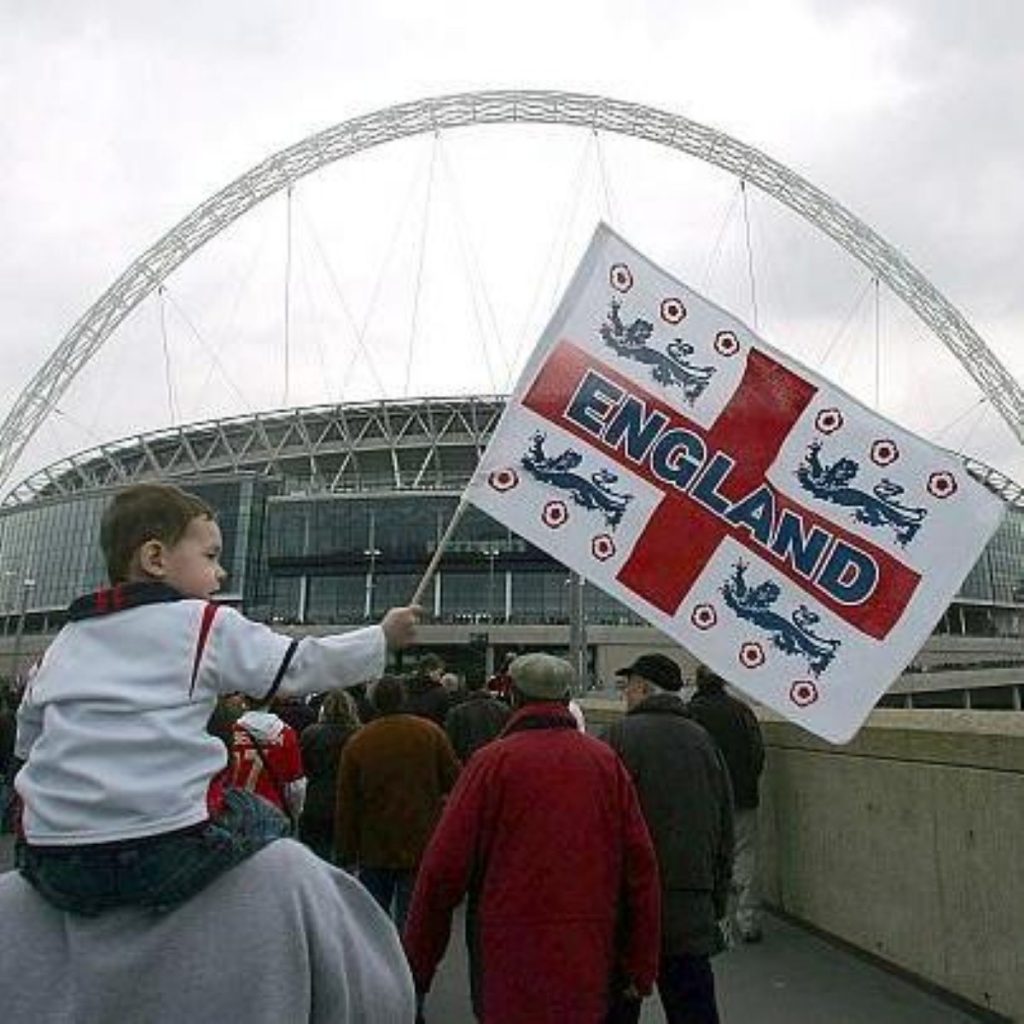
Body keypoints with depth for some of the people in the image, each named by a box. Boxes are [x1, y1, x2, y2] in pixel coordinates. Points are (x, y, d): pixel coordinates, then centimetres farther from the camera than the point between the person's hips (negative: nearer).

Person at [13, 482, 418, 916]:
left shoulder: (65, 639, 16)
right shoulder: (209, 624, -1)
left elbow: (27, 736, 24)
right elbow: (301, 665, -1)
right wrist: (382, 636, 9)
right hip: (166, 852, -5)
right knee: (266, 822, 20)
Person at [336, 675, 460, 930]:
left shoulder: (356, 743, -5)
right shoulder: (431, 733, -7)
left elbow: (346, 806, -2)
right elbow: (455, 782, -3)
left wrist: (346, 853, 6)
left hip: (374, 850, 1)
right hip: (423, 848, -1)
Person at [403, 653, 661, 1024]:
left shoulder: (492, 761, -10)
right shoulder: (606, 761, -1)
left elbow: (444, 868, -9)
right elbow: (640, 865, 1)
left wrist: (418, 965, 3)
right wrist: (641, 967, 11)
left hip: (509, 965, -3)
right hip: (588, 966, 3)